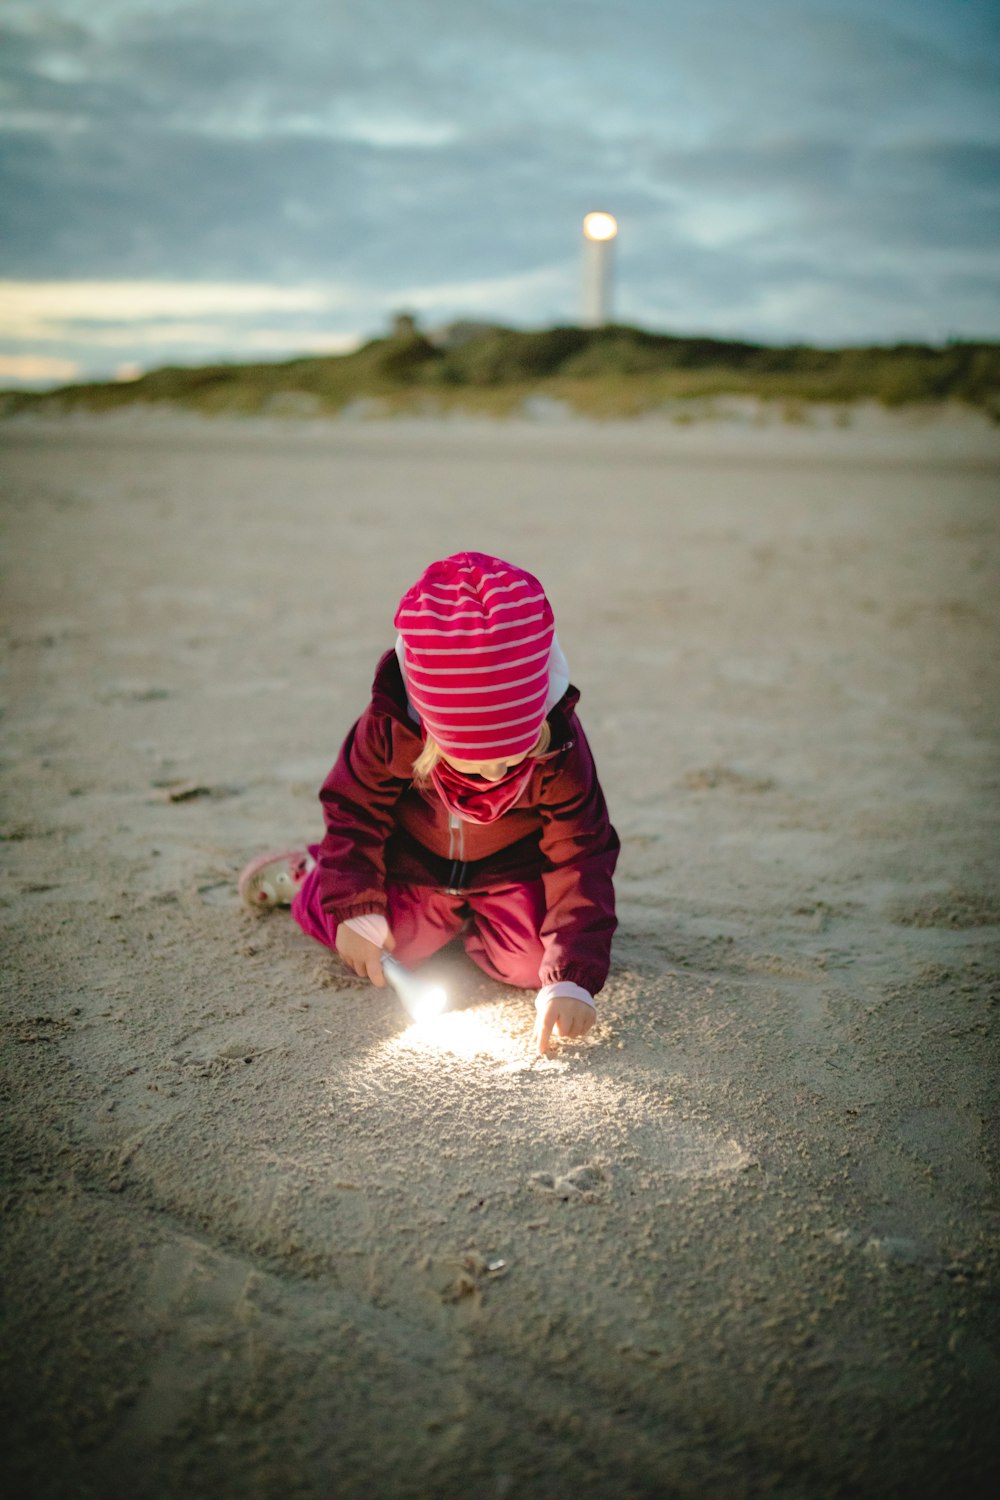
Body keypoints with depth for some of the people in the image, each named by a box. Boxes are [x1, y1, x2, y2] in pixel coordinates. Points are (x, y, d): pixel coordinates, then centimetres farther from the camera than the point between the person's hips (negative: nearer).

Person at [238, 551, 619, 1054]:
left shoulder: (560, 749, -32)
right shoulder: (389, 728, -32)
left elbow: (582, 858, -26)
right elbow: (354, 810, -12)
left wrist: (572, 979, -34)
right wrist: (355, 911, -16)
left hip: (511, 870, 0)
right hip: (416, 863, 0)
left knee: (531, 961, -17)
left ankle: (468, 918, 17)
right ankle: (309, 874, 19)